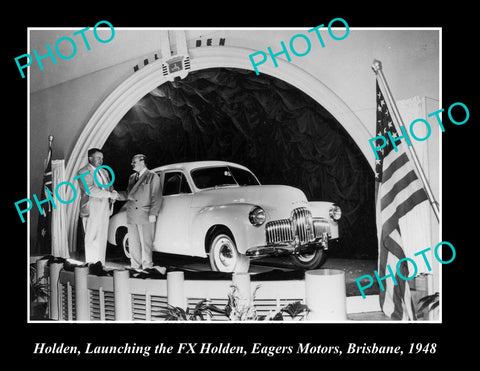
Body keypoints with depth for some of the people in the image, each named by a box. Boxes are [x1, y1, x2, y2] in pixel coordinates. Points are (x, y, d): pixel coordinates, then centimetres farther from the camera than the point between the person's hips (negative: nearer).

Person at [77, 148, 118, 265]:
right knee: (92, 240, -7)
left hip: (104, 211, 7)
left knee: (102, 240, 9)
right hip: (91, 212, -7)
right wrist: (109, 194, -22)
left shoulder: (104, 172, 18)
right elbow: (90, 189, -20)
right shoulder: (83, 172, -7)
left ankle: (100, 265, 14)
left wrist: (114, 194, -3)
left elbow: (110, 187, 22)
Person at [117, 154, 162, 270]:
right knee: (133, 243, 8)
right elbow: (128, 194, 21)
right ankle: (135, 266, 16)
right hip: (132, 216, 6)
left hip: (146, 216, -6)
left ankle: (147, 266, 4)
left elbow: (156, 197, -6)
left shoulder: (153, 177, -1)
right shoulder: (132, 177, 19)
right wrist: (118, 195, 2)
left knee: (146, 243, -3)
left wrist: (153, 214, -12)